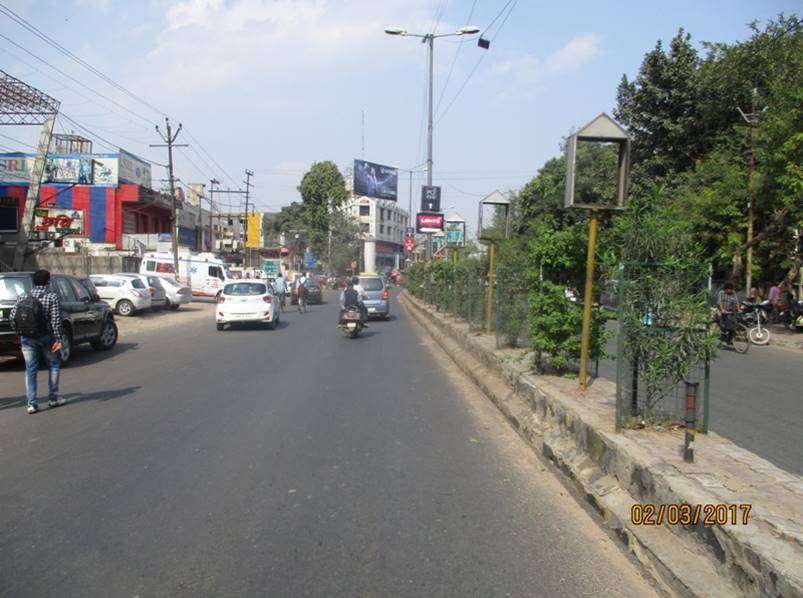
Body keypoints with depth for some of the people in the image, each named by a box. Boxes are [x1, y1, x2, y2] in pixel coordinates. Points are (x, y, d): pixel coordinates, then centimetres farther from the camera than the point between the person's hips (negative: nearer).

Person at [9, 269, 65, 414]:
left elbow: (13, 317, 1)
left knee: (30, 370, 8)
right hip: (45, 337, -3)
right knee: (54, 365, 15)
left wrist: (20, 333, 11)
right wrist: (59, 339, -13)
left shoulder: (22, 297, 4)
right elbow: (56, 320, -16)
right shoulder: (52, 297, -9)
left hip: (26, 338, 4)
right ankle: (53, 398, 15)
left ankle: (31, 403, 5)